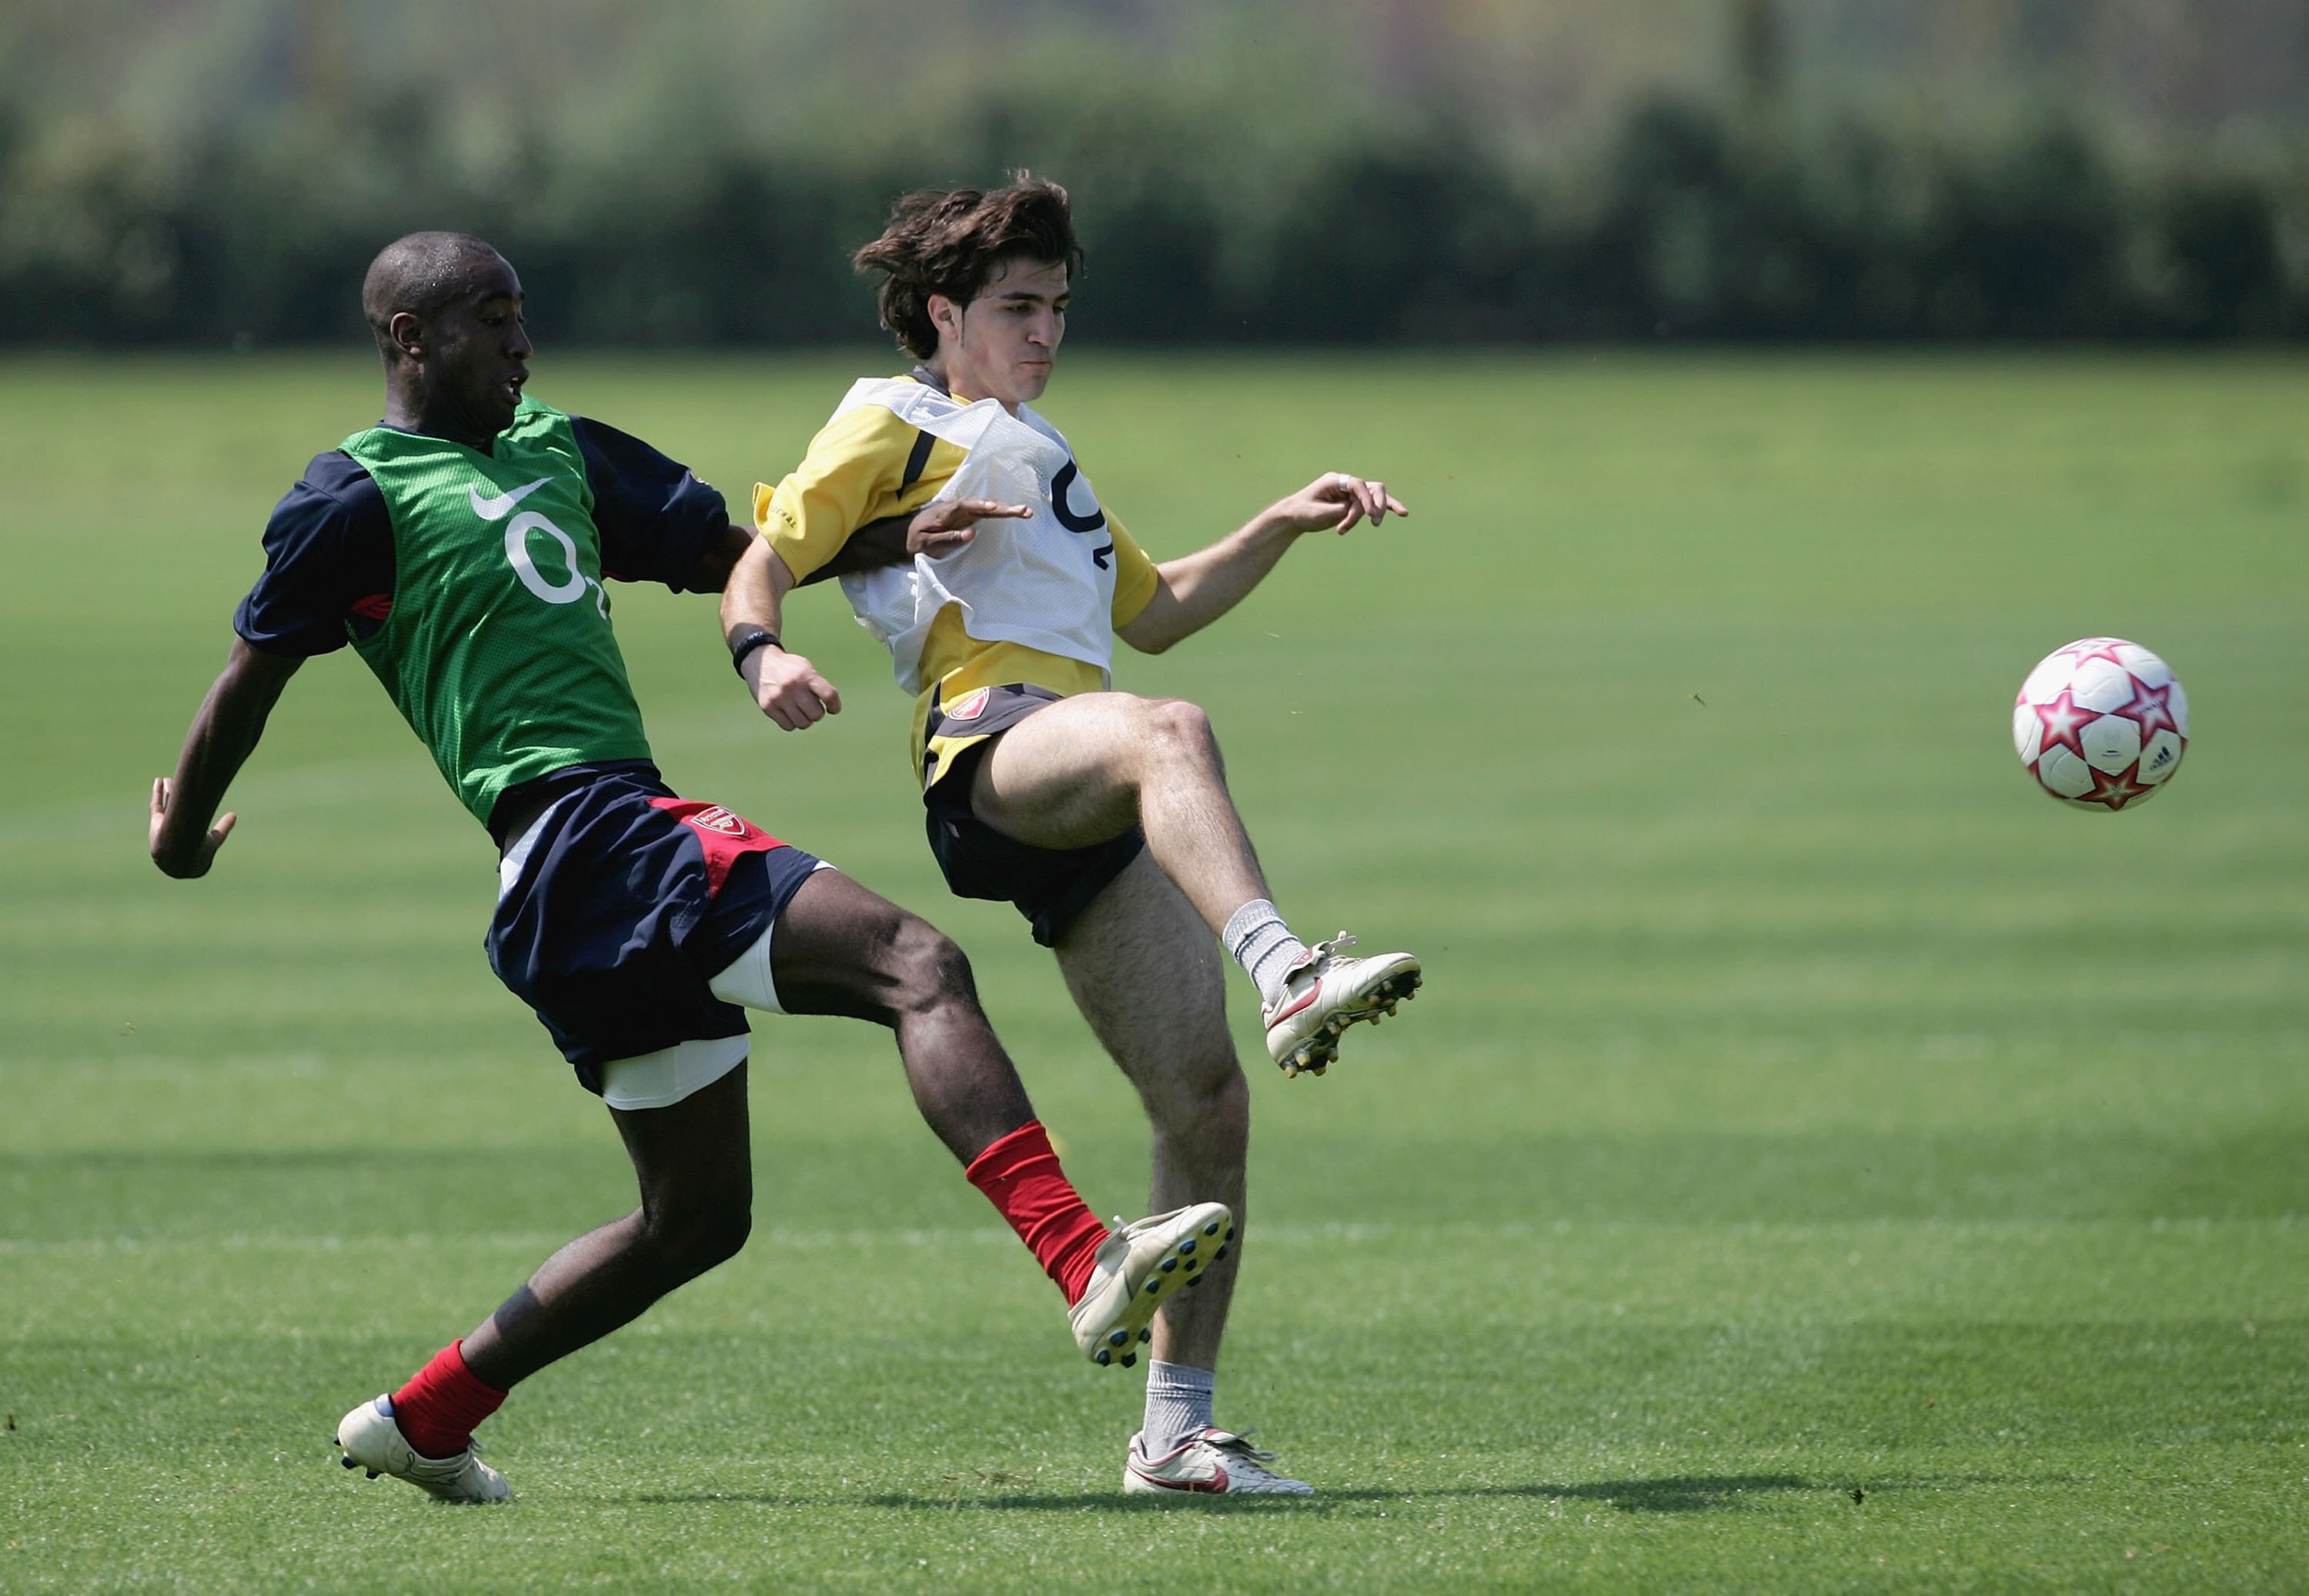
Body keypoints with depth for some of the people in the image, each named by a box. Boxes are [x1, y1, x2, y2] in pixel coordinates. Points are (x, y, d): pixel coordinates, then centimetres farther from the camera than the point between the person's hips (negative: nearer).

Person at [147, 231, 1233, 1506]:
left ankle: (421, 1422, 23)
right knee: (915, 966, -22)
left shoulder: (560, 452, 23)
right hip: (579, 836, -10)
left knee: (695, 1218, 15)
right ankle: (1090, 1270, -37)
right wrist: (182, 836, 13)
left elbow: (730, 552, 28)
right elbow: (253, 676, 5)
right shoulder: (354, 500, -2)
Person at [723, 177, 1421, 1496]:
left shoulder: (1036, 450, 38)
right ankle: (1288, 976, -65)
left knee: (1207, 1100, -3)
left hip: (1096, 815, 8)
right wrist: (762, 652, -18)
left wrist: (1285, 527, 32)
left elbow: (1152, 611, 44)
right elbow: (762, 557, 5)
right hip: (991, 744, -8)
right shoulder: (894, 424, 15)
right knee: (1173, 734, -41)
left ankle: (1177, 1431, 2)